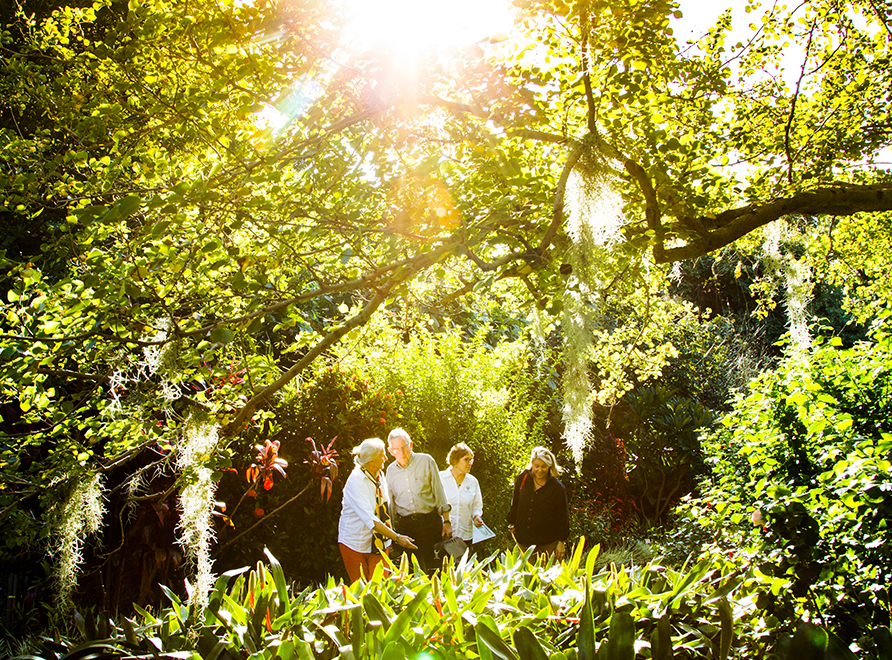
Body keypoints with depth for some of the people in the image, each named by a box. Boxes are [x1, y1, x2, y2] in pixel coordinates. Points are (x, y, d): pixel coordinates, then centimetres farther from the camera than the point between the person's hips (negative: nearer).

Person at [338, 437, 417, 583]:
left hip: (380, 543, 5)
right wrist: (396, 537, -33)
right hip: (356, 544, -5)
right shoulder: (356, 481, -21)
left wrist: (389, 537, 0)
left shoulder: (380, 476, 3)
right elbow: (370, 520, -29)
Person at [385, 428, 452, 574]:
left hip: (430, 522, -3)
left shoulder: (426, 461, 1)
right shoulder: (391, 470, 11)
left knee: (433, 569, -6)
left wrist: (446, 521, -2)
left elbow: (439, 492, 3)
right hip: (404, 526, 3)